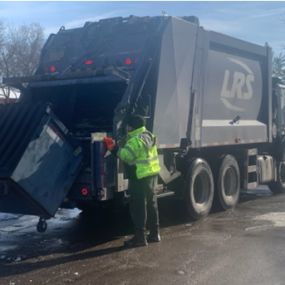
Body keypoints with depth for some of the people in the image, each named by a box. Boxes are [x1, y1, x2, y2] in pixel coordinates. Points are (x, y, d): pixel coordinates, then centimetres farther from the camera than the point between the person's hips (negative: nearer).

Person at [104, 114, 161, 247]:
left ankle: (139, 237, -1)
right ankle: (154, 234, 23)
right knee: (151, 204, 15)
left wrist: (115, 148, -10)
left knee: (138, 207, -4)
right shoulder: (148, 135, 14)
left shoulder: (136, 139, -18)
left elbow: (126, 155, -22)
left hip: (141, 177, -10)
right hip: (152, 173, 10)